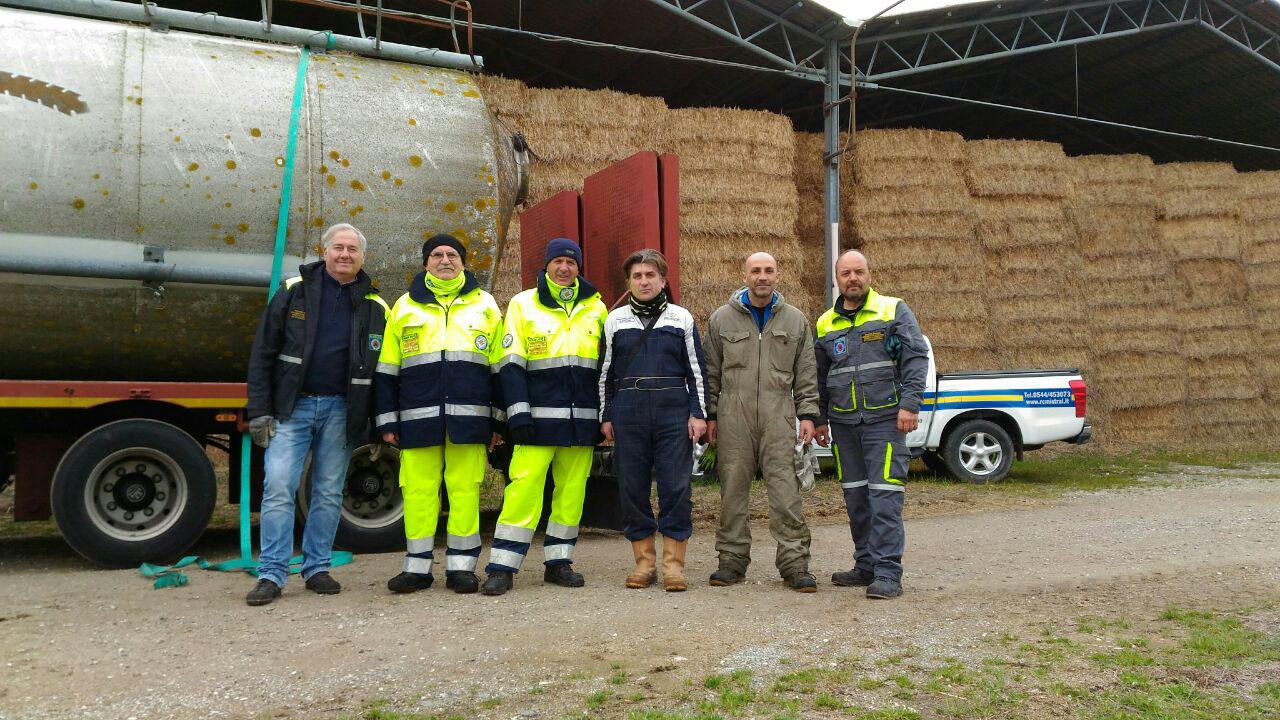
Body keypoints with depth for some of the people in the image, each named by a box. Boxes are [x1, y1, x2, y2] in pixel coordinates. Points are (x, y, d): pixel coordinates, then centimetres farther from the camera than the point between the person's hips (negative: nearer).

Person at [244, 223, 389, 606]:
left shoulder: (374, 307, 6)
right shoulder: (294, 291, 2)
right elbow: (263, 353, 1)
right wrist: (259, 412, -6)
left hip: (341, 410, 1)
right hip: (292, 405, -1)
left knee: (329, 492, 7)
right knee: (279, 486, -7)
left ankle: (317, 568, 18)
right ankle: (271, 574, 0)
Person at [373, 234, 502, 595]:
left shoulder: (485, 304, 14)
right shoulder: (405, 306, 14)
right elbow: (386, 369, 13)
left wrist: (499, 419, 7)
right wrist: (386, 419, 5)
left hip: (469, 415, 0)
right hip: (418, 416, 1)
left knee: (465, 490, -1)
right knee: (419, 489, 1)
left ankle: (461, 565, 8)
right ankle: (417, 567, 11)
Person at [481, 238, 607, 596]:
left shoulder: (596, 308, 13)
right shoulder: (522, 305, 4)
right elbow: (510, 364, -1)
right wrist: (518, 413, -11)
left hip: (582, 417, 3)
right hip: (539, 414, -3)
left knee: (572, 491, 6)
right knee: (524, 487, -9)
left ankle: (558, 562, 17)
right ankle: (501, 567, -2)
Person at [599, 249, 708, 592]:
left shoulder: (681, 318, 10)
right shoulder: (615, 320, 13)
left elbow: (696, 369, 9)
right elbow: (606, 371, 14)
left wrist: (698, 413, 1)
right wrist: (606, 416, 9)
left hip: (673, 412, -1)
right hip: (627, 412, 1)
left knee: (675, 486, -4)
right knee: (632, 486, 3)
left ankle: (673, 562, 5)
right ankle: (644, 560, 14)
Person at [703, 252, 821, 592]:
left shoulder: (795, 320, 12)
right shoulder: (722, 318, 10)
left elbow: (806, 373, 12)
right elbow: (710, 372, 11)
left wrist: (807, 414, 4)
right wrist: (710, 415, 6)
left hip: (778, 416, 0)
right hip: (733, 416, 0)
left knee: (785, 488, -5)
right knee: (732, 489, 3)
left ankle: (794, 562, 1)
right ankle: (733, 560, 13)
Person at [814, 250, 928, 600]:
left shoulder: (894, 311, 2)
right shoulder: (826, 324, 15)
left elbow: (916, 358, -4)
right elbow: (819, 377, 21)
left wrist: (909, 404, -13)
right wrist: (819, 419, 19)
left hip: (885, 418, -5)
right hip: (844, 423, 5)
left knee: (885, 495, -9)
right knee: (855, 498, 9)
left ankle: (888, 572, -7)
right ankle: (866, 566, 20)